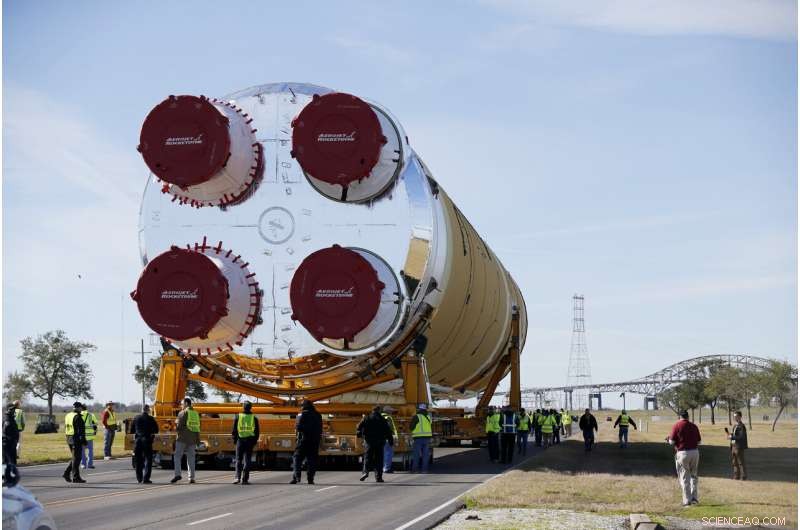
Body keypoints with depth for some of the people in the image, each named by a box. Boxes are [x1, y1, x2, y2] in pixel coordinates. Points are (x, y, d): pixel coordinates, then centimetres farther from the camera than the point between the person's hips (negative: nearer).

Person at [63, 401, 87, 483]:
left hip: (69, 439, 8)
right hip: (76, 439, -8)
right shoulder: (77, 417, -15)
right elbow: (81, 430, -19)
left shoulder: (68, 416, 12)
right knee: (76, 458, -3)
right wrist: (84, 440, -15)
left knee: (75, 458, 17)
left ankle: (67, 473, 10)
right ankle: (76, 477, 0)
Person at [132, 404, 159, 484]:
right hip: (147, 440, -3)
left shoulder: (136, 418, 4)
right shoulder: (150, 419, -5)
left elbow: (132, 430, 9)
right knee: (148, 459, 0)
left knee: (138, 460, 13)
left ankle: (139, 478, 17)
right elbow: (156, 430, -3)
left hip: (137, 440, 3)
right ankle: (145, 479, -8)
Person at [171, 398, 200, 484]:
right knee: (191, 458, 7)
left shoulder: (183, 413, -5)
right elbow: (198, 426, 12)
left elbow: (180, 425, -14)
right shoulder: (196, 413, 13)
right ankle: (191, 477, 2)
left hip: (183, 438, -5)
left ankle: (177, 474, -16)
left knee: (177, 456, -1)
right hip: (193, 438, 5)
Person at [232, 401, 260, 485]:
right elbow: (257, 432, 4)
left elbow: (234, 430, 1)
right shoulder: (254, 418, 1)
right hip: (250, 441, 0)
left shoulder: (237, 417, -1)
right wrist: (254, 441, 15)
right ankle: (244, 479, 1)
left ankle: (238, 477, -4)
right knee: (247, 460, 4)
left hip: (240, 440, 0)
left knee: (239, 460, 9)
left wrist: (234, 440, 13)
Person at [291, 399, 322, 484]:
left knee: (297, 458, 1)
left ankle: (296, 477, -12)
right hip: (315, 440, 4)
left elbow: (298, 427, -11)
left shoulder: (302, 415, -5)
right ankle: (310, 479, 2)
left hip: (303, 440, -4)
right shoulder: (318, 415, 11)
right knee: (312, 459, 7)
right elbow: (320, 429, 14)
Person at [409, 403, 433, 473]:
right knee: (425, 454, 6)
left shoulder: (416, 417, -7)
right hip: (427, 438, 5)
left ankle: (414, 469, -2)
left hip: (418, 438, -5)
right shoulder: (428, 417, 12)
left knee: (416, 454, 0)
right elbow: (432, 428, 19)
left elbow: (411, 427, -5)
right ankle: (424, 469, 3)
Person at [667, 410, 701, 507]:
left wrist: (669, 440, 13)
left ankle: (687, 500, 0)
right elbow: (698, 442, 10)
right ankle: (694, 498, 14)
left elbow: (672, 442, -9)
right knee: (693, 476, 19)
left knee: (684, 477, 3)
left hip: (682, 453, -4)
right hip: (695, 452, 4)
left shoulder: (677, 426, -7)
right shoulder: (694, 426, 6)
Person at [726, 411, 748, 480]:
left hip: (739, 447, -9)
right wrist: (730, 434, 3)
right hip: (733, 446, 9)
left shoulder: (741, 426, -13)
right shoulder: (735, 425, 16)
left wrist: (732, 437, -20)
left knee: (741, 462, -5)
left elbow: (741, 437, -20)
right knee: (734, 462, 11)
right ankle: (736, 476, 18)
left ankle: (743, 477, 1)